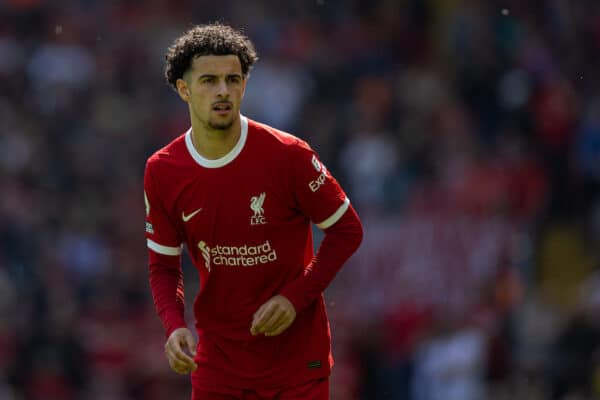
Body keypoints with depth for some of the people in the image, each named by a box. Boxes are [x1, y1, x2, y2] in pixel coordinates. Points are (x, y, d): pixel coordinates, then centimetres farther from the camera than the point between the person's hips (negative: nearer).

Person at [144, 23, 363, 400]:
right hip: (217, 364, 2)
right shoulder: (162, 171, -4)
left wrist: (295, 297, -16)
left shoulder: (287, 154, -13)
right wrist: (175, 326, -13)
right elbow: (163, 265, 6)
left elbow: (347, 230, -5)